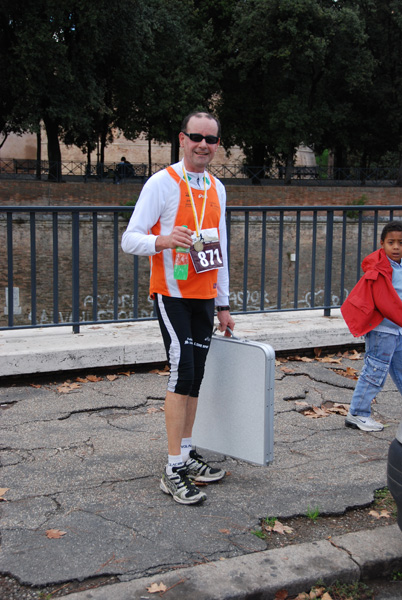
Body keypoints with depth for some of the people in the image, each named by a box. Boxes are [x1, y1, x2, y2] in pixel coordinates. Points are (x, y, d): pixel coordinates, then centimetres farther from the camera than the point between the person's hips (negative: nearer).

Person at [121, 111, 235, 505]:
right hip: (172, 294, -6)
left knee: (194, 378, 9)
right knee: (182, 373, -13)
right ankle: (173, 471, -7)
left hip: (203, 298, 6)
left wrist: (223, 303, 17)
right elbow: (129, 240, -12)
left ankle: (187, 455, 20)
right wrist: (162, 240, -34)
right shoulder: (162, 183, -8)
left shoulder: (217, 189, 13)